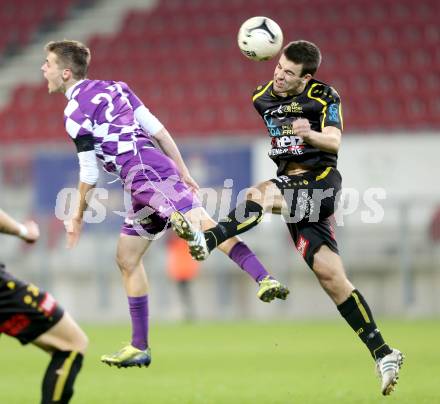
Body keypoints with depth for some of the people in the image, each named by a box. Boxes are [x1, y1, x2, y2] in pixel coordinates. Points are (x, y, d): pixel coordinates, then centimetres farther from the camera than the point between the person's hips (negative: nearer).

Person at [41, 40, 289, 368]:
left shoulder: (75, 111, -4)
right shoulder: (113, 88, 21)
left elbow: (89, 174, -4)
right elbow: (158, 130, 17)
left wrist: (78, 216, 10)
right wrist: (183, 172, 19)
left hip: (144, 176, -9)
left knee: (202, 223, -28)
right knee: (127, 258, 13)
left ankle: (265, 281, -47)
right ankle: (139, 347, 15)